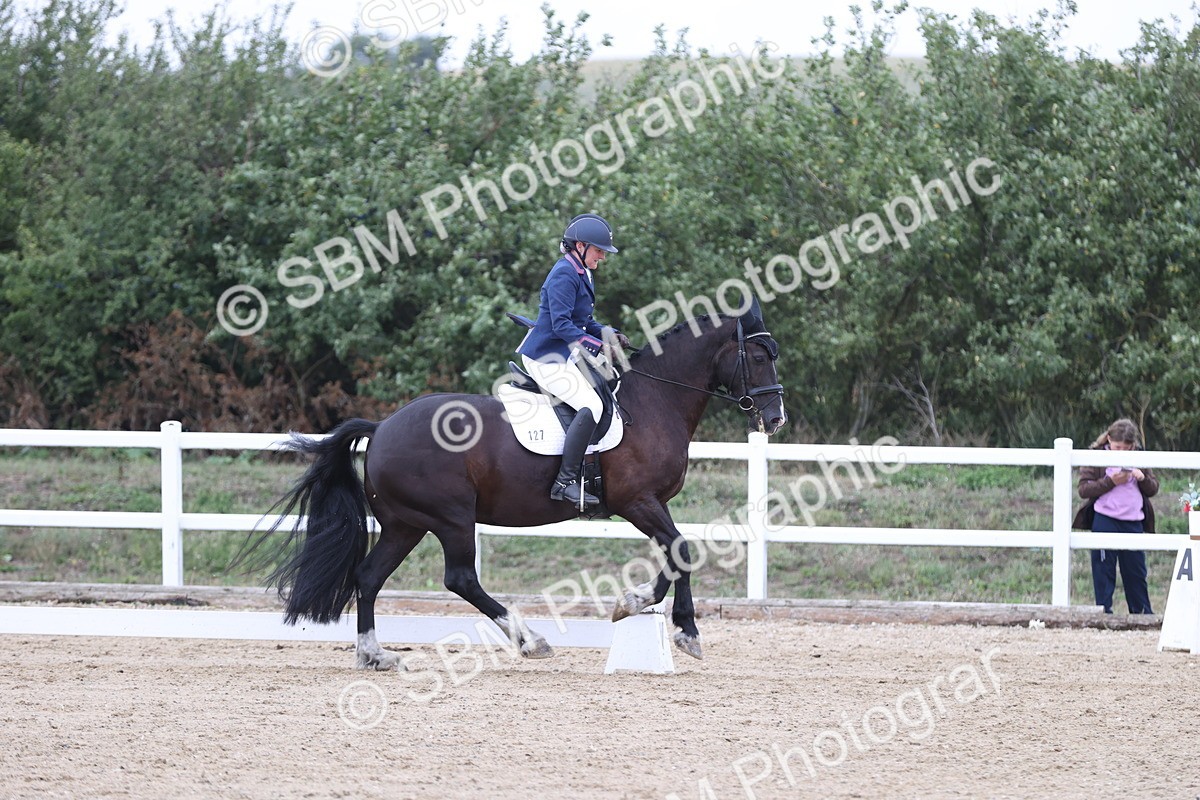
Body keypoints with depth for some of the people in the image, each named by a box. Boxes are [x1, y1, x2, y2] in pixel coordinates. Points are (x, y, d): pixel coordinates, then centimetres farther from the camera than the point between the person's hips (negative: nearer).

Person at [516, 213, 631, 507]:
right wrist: (598, 345, -25)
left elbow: (583, 323, 21)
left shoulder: (582, 274, 15)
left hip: (565, 358, 11)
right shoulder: (564, 275, -16)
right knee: (591, 405, -24)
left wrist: (611, 334, 5)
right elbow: (561, 325, -24)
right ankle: (565, 482, -26)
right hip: (546, 358, -11)